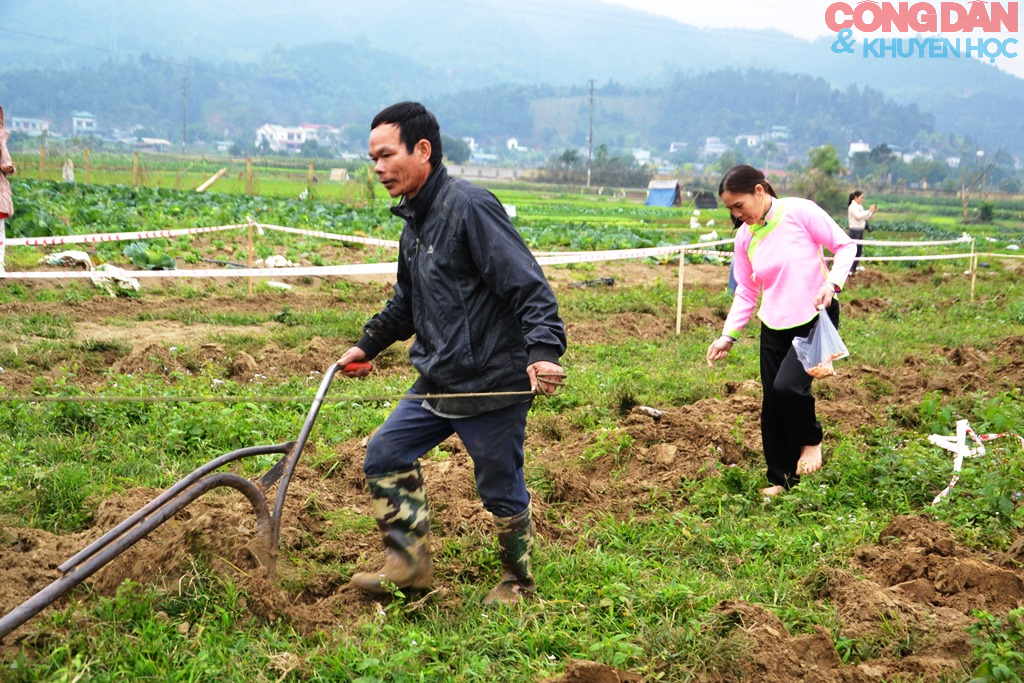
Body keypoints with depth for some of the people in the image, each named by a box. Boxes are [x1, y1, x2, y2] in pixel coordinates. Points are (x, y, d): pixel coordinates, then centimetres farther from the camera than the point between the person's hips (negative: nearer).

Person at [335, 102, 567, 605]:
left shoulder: (469, 206, -16)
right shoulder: (414, 223, 13)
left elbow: (528, 285, -22)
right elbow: (405, 305, 29)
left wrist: (544, 350, -32)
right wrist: (367, 345, 28)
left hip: (492, 384, -9)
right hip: (438, 383, 9)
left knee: (501, 491, 6)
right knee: (385, 455, 8)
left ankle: (518, 583, 28)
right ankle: (409, 561, 19)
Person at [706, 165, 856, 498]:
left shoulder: (800, 211, -12)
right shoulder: (744, 238, 3)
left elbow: (845, 245, -7)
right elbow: (747, 292, 9)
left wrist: (832, 282, -23)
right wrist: (728, 335, 1)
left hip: (816, 320, -6)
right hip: (773, 327, 6)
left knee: (788, 386, -24)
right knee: (772, 404, 6)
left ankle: (811, 441, 7)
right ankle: (781, 479, 23)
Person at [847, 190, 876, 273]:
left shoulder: (860, 206, 15)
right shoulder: (853, 206, -11)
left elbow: (865, 217, 17)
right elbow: (859, 216, -24)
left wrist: (873, 211, 4)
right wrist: (869, 210, -23)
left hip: (861, 230, 9)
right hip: (855, 230, -9)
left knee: (859, 250, 10)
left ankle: (854, 269, 16)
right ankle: (849, 269, -7)